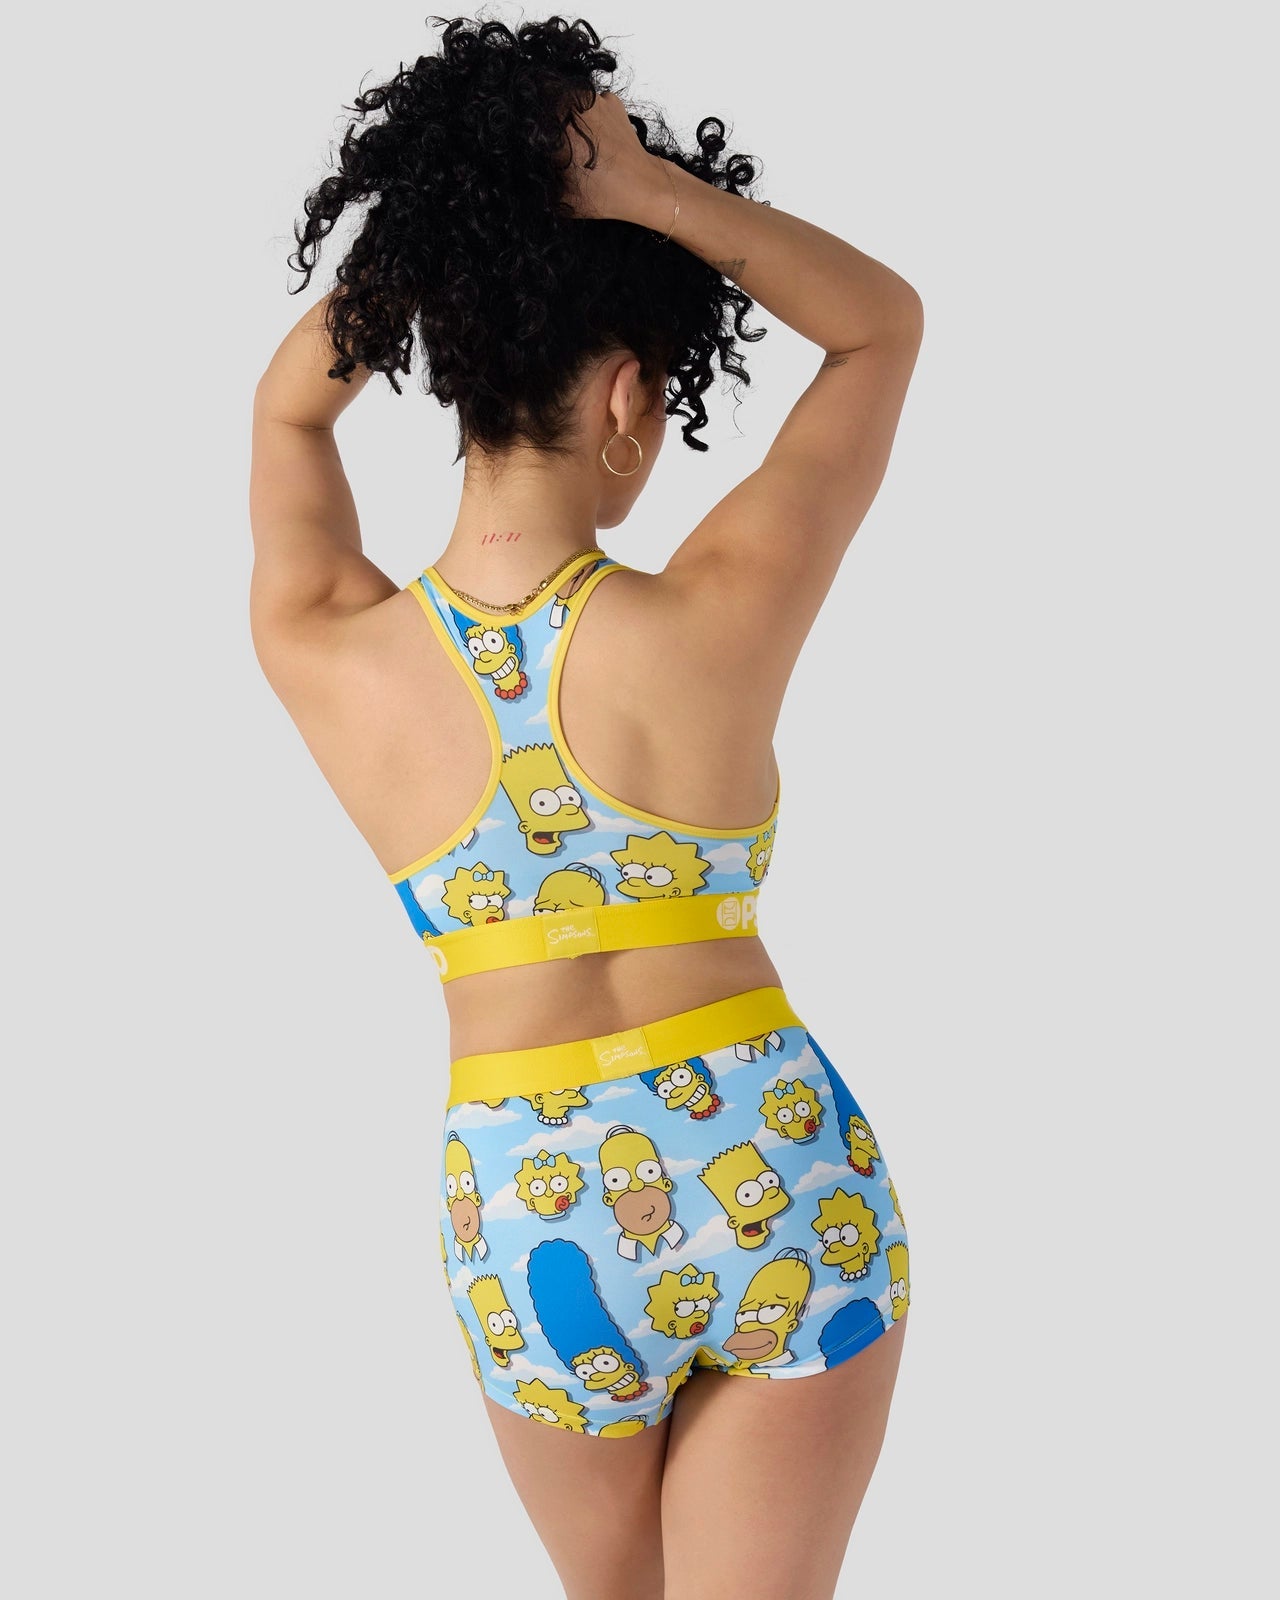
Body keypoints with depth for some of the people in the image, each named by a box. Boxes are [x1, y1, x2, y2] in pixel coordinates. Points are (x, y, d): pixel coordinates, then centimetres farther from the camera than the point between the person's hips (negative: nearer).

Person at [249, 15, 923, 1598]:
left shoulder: (319, 657, -10)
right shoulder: (715, 617, -16)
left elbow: (286, 407, 12)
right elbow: (885, 323, -1)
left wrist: (438, 214, -1)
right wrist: (644, 187, -12)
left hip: (527, 1212, 3)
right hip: (776, 1177, -2)